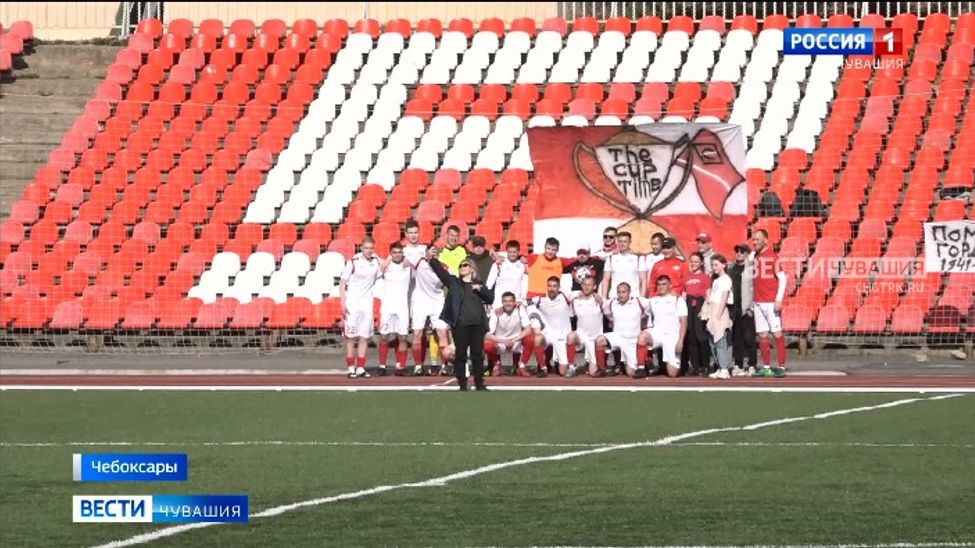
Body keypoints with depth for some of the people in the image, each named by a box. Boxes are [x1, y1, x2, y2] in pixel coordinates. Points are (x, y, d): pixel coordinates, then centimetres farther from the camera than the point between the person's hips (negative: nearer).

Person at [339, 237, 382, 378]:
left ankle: (361, 368, 8)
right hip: (352, 302, -4)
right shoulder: (353, 262, -9)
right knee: (350, 336, -2)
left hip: (367, 302, 4)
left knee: (365, 336, 4)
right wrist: (343, 303, -12)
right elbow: (343, 282, -6)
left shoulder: (376, 260, 3)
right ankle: (351, 368, 1)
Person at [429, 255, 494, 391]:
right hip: (460, 324, -1)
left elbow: (490, 298, 7)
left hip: (477, 324, 1)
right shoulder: (453, 282, 13)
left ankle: (479, 384, 11)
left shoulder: (479, 285, 16)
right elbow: (440, 270, 4)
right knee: (460, 354, -2)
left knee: (477, 354, 3)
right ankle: (462, 384, 3)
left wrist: (480, 289, -8)